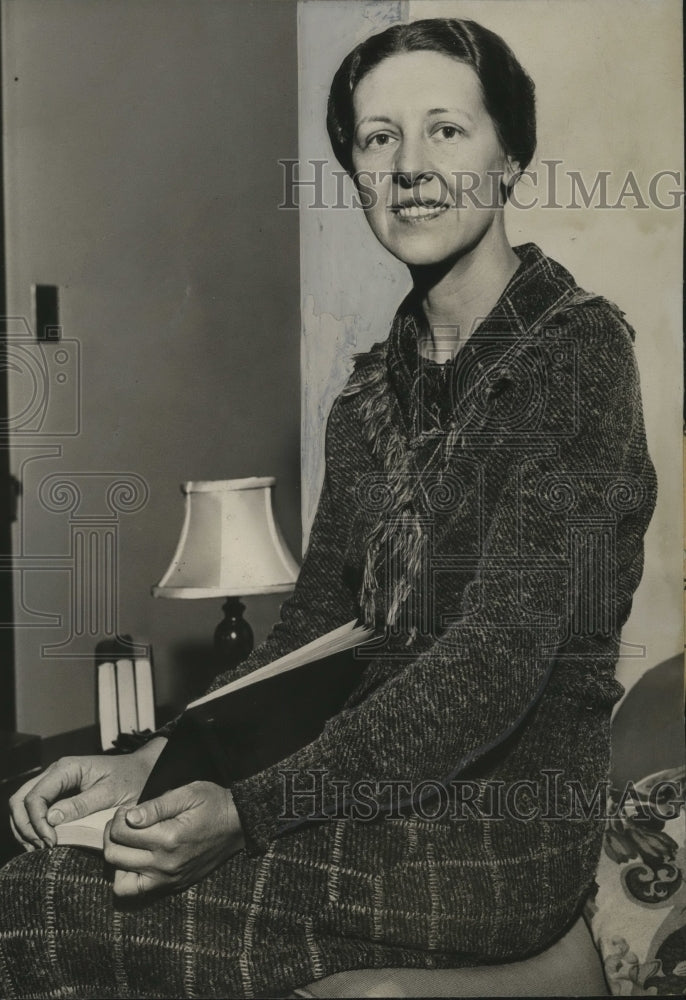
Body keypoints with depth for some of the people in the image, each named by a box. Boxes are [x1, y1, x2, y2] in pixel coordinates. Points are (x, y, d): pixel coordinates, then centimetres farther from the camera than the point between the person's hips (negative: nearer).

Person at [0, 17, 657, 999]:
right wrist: (151, 762, -4)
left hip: (503, 826, -6)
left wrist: (247, 809, -26)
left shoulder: (579, 349, -11)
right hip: (382, 793, 6)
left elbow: (500, 658, -19)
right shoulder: (375, 386, 13)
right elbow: (315, 622, 10)